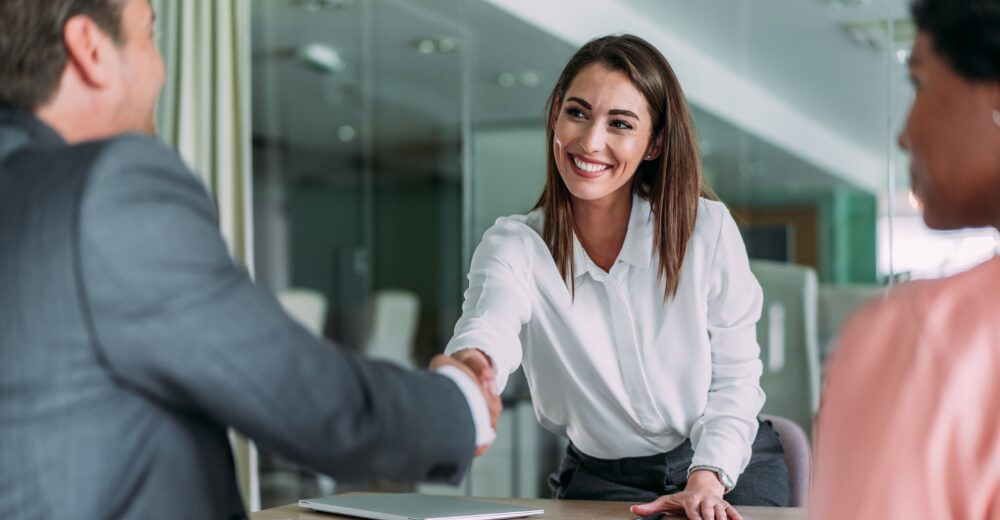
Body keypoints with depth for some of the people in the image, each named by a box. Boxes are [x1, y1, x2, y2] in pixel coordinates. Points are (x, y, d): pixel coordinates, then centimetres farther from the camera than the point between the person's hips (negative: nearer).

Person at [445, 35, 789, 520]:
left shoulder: (708, 229, -8)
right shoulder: (514, 246, -9)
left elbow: (734, 375, -3)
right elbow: (488, 326, -31)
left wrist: (707, 478, -19)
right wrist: (471, 365, -55)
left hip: (730, 462, 1)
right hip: (604, 480, 0)